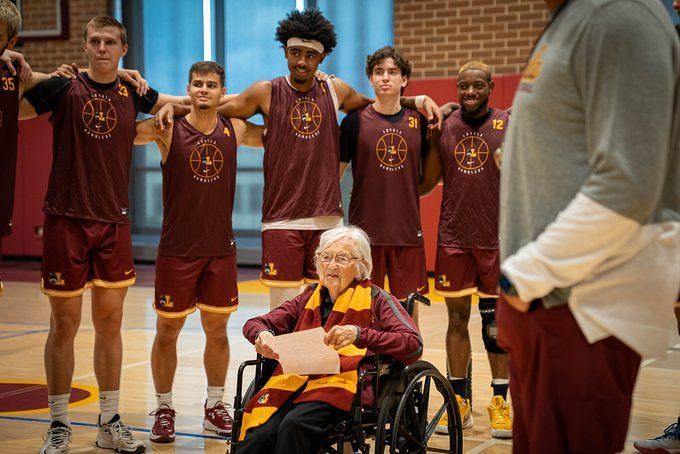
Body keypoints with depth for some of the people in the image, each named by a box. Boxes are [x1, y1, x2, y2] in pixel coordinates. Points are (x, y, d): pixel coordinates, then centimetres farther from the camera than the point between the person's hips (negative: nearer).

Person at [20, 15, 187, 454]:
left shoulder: (132, 92, 8)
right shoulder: (64, 87, -2)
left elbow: (184, 102, 25)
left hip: (114, 222, 3)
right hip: (67, 219, -3)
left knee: (110, 322, 8)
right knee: (64, 324, 2)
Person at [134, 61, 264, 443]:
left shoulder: (235, 130, 3)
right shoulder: (168, 128, -6)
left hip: (221, 248, 3)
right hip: (176, 249, -3)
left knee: (217, 329, 11)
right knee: (167, 331, 5)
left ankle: (215, 406, 25)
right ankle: (164, 410, 20)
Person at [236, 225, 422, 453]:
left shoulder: (375, 299, 8)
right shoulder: (311, 296, 21)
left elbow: (414, 344, -6)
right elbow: (254, 324, 21)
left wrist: (360, 335, -20)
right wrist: (262, 335, -5)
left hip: (343, 385, -3)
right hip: (295, 381, 4)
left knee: (294, 425, -34)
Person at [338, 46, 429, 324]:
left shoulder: (418, 121, 4)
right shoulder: (355, 121, -1)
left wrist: (408, 195, 3)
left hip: (408, 231, 2)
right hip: (365, 230, -2)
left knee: (409, 313, 7)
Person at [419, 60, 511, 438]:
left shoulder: (509, 126, -2)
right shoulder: (443, 126, 5)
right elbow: (427, 183, 8)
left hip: (497, 237, -2)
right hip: (453, 237, 2)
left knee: (496, 321, 4)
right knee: (457, 318, 6)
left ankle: (500, 402, 14)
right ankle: (460, 401, 15)